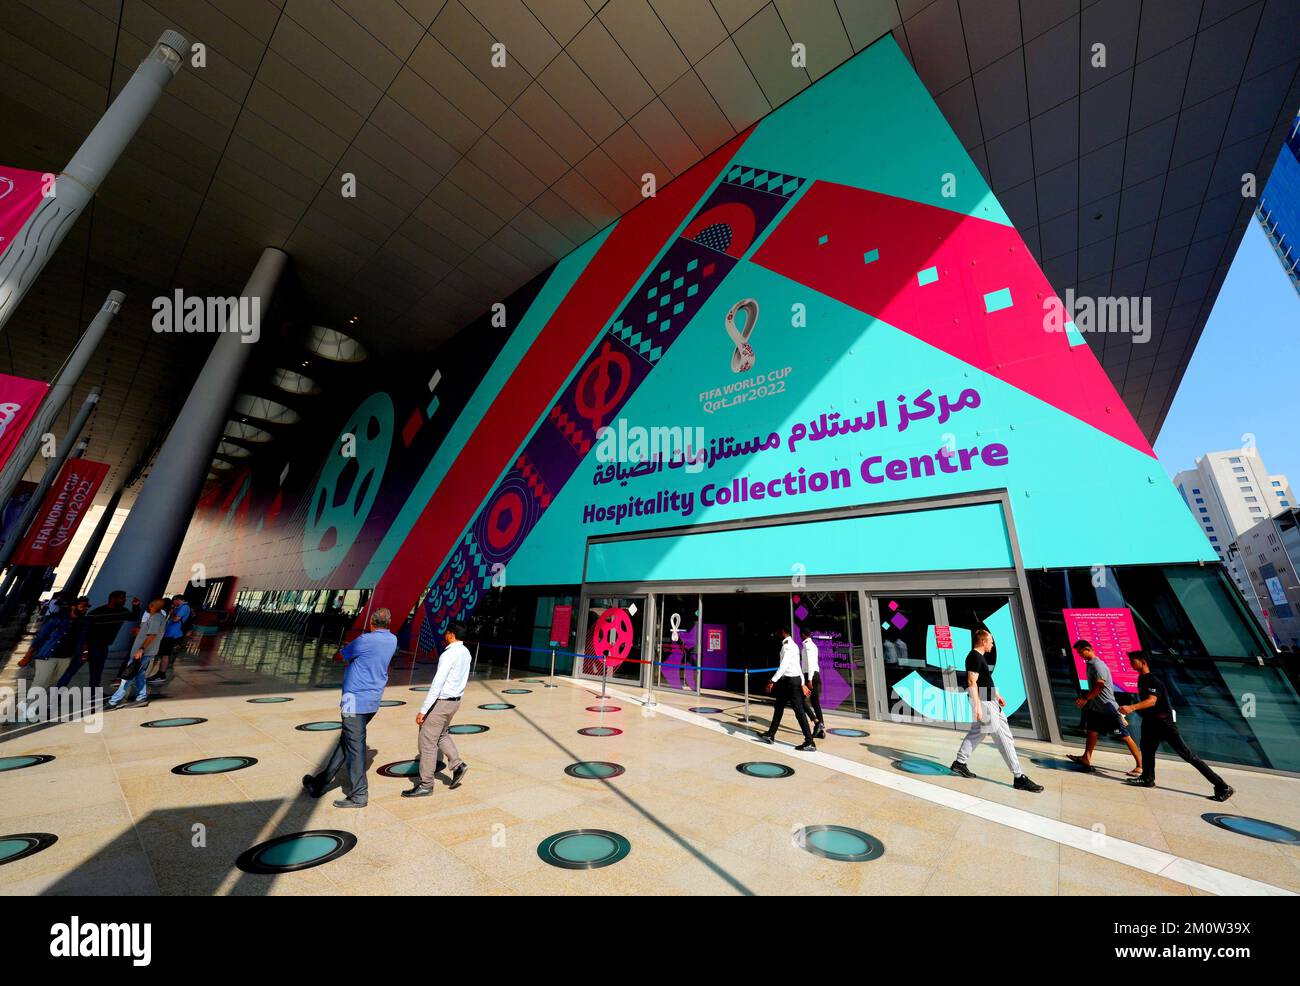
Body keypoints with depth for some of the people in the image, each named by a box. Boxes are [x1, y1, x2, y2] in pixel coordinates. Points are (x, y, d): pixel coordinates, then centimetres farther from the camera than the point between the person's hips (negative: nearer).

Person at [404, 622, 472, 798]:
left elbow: (437, 684, -24)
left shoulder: (448, 655, -23)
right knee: (442, 735, 25)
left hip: (442, 701, -9)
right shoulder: (465, 652, 4)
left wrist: (423, 710, -21)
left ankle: (425, 785, 15)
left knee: (427, 741, 4)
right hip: (455, 700, 9)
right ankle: (457, 764, 17)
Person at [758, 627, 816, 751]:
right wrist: (802, 683, 21)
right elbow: (798, 666, 18)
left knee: (799, 711, -4)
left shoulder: (787, 646, -18)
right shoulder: (791, 645, 15)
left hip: (791, 681, -11)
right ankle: (770, 735, 26)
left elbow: (783, 666, -25)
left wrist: (772, 681, -24)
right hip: (786, 681, 11)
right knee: (778, 708, 16)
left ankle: (809, 743, 3)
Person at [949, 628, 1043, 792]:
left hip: (989, 701, 11)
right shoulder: (975, 657, -19)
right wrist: (977, 706, -26)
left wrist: (997, 695, 27)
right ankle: (1019, 777, 3)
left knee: (976, 732, 15)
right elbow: (972, 682, -24)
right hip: (984, 703, -11)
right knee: (1004, 738, -4)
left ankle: (959, 763, 22)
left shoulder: (980, 656, 14)